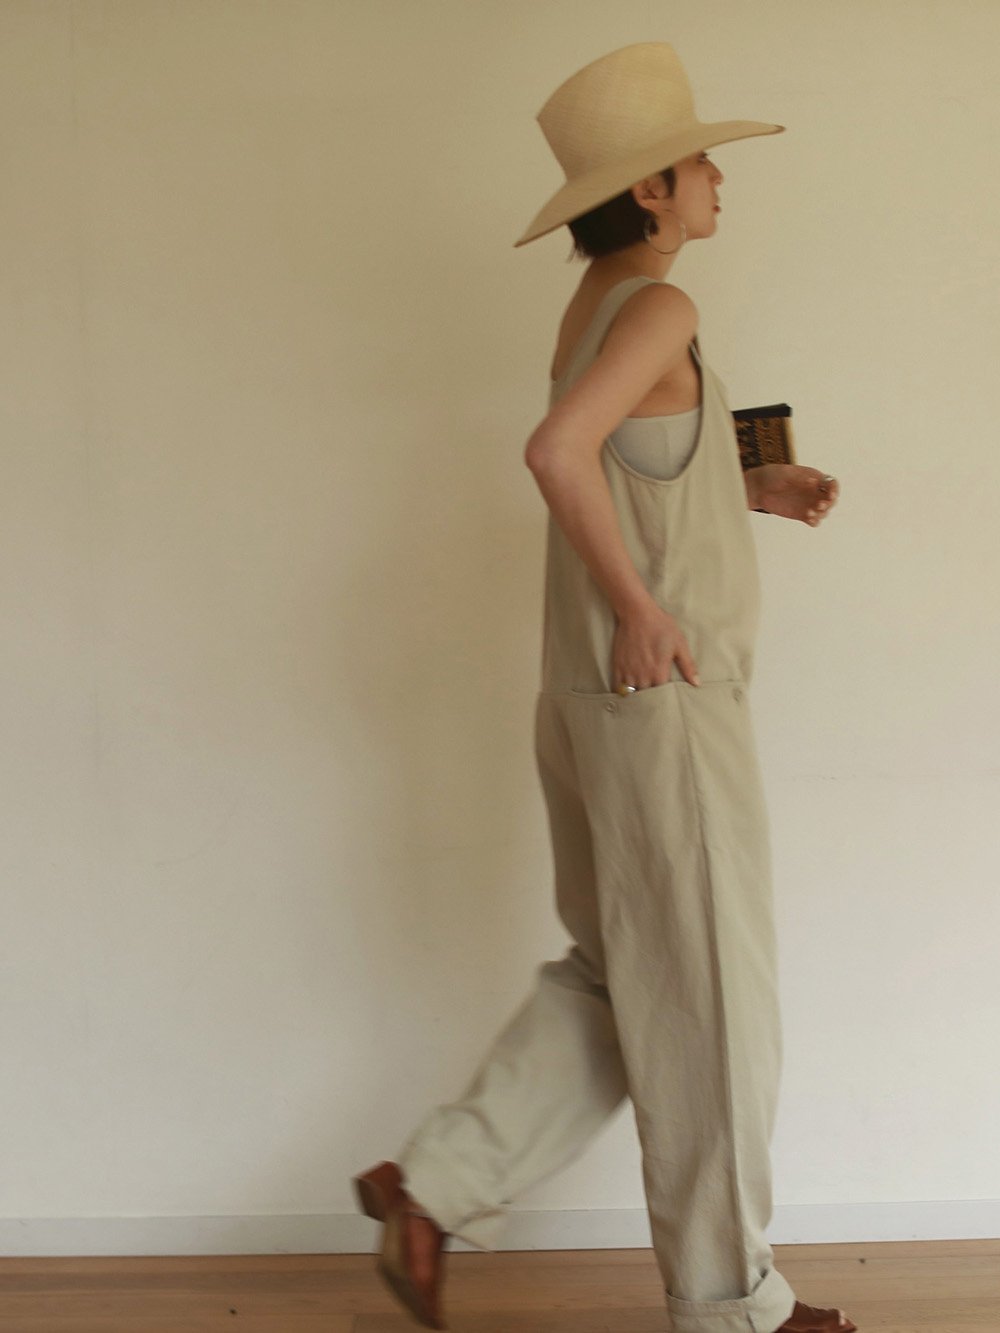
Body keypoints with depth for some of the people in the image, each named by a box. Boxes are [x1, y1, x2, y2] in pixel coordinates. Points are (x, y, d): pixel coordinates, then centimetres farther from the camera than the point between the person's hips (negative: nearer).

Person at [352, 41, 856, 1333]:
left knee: (610, 984, 19)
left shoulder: (594, 312, 14)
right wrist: (640, 606, -22)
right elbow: (557, 452, -32)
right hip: (663, 706, -9)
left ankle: (431, 1187, 18)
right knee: (706, 1008, 4)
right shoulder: (656, 308, -15)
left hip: (594, 706, 9)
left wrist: (755, 488, 16)